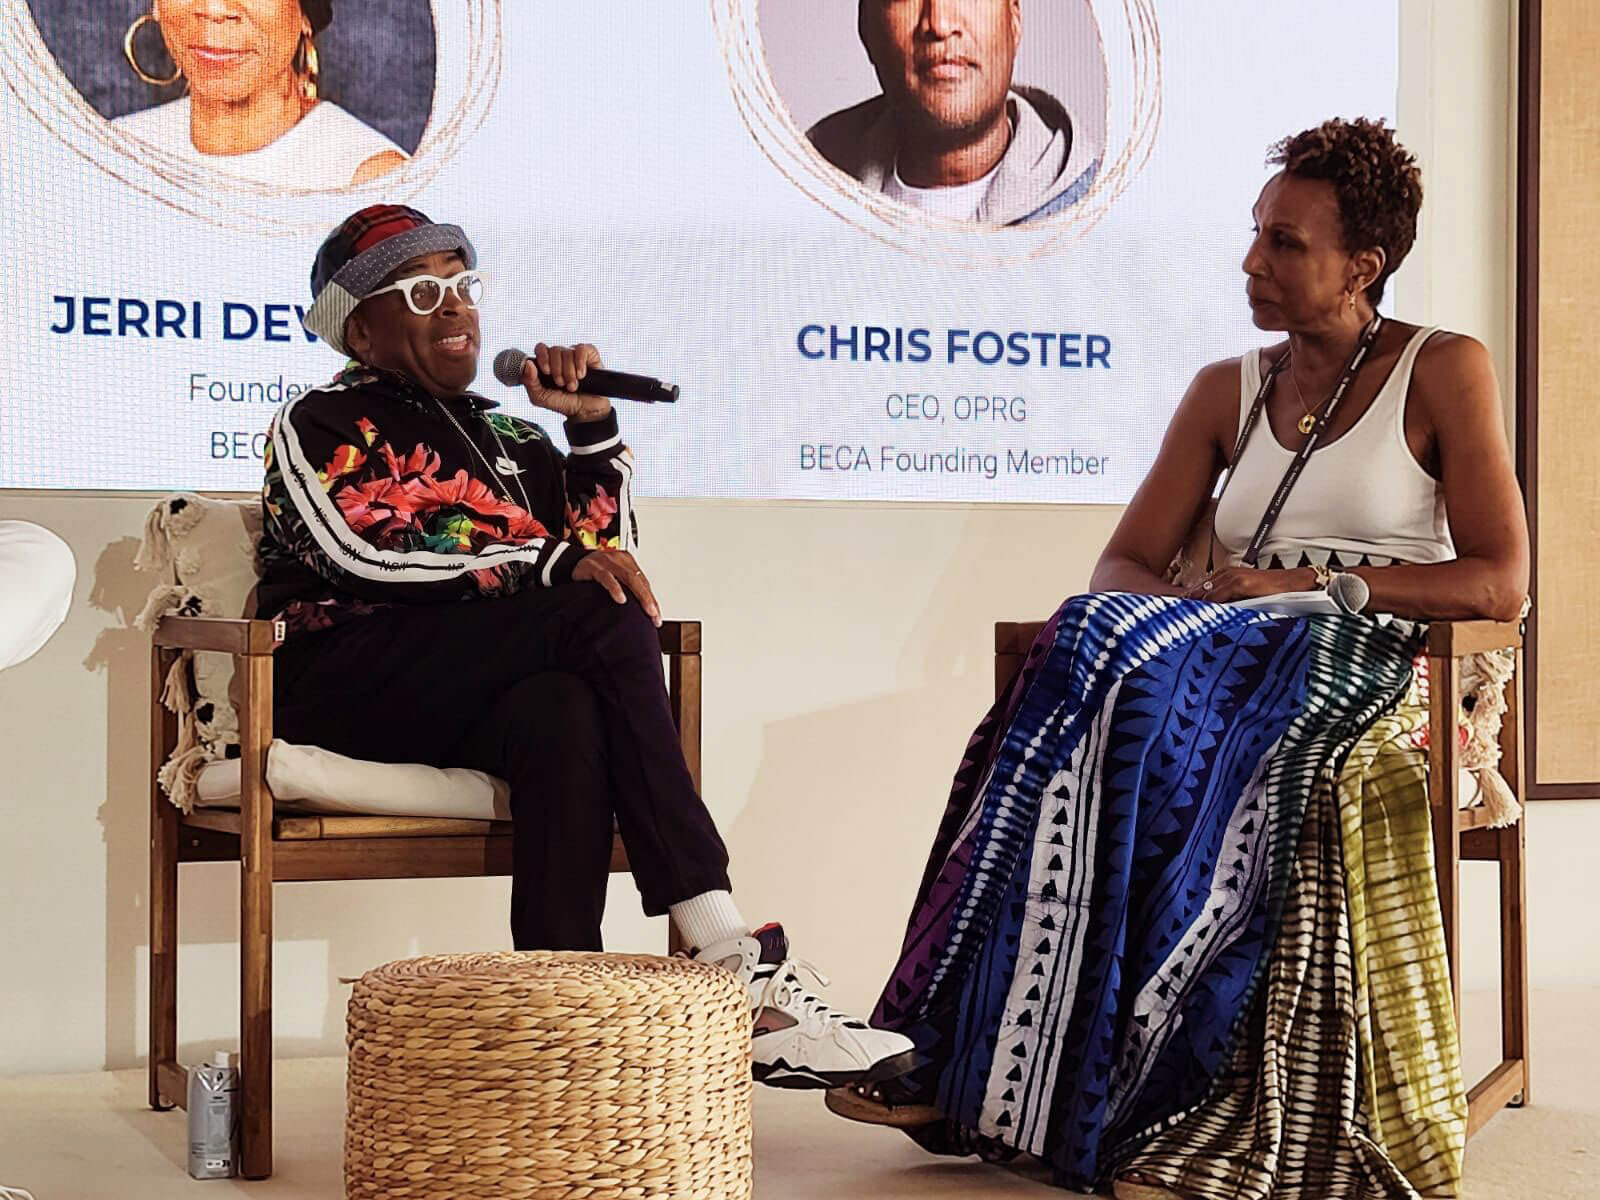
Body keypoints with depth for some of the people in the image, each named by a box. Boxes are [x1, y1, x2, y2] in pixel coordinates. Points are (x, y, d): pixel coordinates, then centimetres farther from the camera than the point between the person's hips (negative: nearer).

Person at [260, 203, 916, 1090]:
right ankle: (732, 960, -35)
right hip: (354, 678, -5)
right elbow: (360, 555, -9)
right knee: (607, 617, -28)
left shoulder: (507, 439, 27)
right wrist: (549, 563, -18)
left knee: (564, 719, -35)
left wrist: (592, 424, 7)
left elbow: (607, 556, 18)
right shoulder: (318, 426, 10)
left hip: (480, 697, 5)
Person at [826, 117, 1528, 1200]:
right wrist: (1196, 594, -11)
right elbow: (1122, 566, 13)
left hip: (1385, 674, -5)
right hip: (1234, 661, 5)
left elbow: (1501, 584, -5)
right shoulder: (1226, 391, 18)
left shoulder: (1444, 372, 4)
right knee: (1097, 640, -30)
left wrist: (1307, 584, -12)